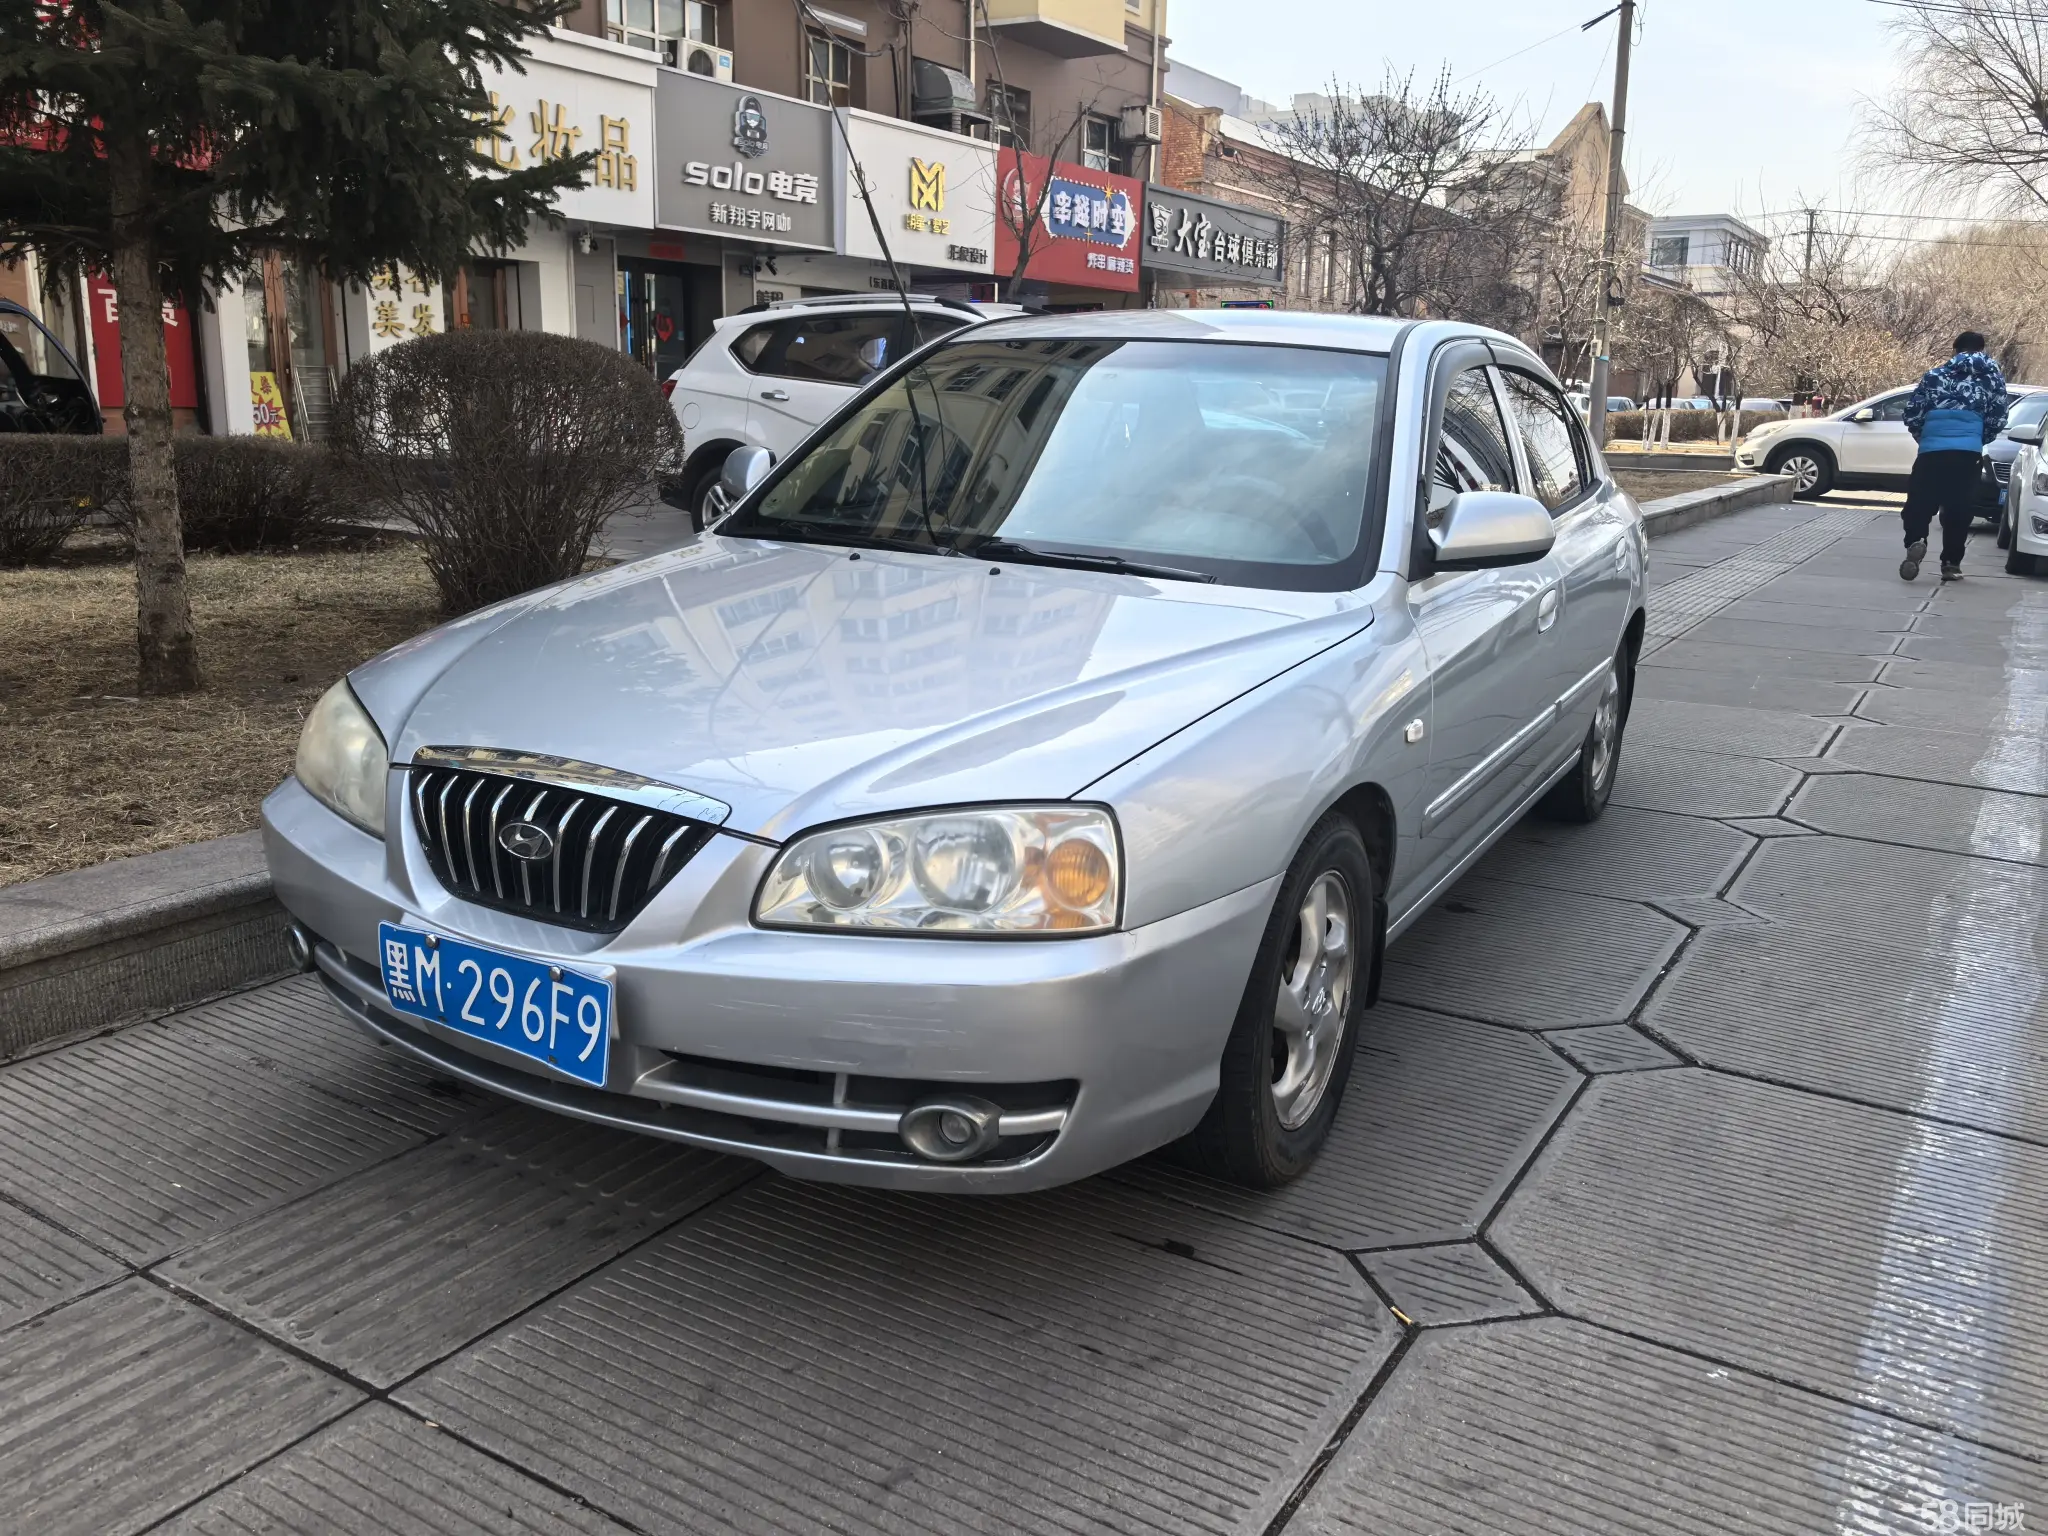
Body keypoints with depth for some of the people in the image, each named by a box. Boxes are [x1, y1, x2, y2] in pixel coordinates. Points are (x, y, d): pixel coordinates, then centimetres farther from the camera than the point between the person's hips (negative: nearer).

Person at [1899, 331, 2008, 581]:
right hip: (1967, 451, 0)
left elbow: (1912, 413, 11)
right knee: (1959, 508, 6)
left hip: (1931, 449, 1)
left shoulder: (1934, 374, 16)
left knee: (1920, 502, 5)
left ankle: (1916, 541, -22)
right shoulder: (1992, 375, 15)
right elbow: (1997, 420, 8)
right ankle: (1951, 563, 7)